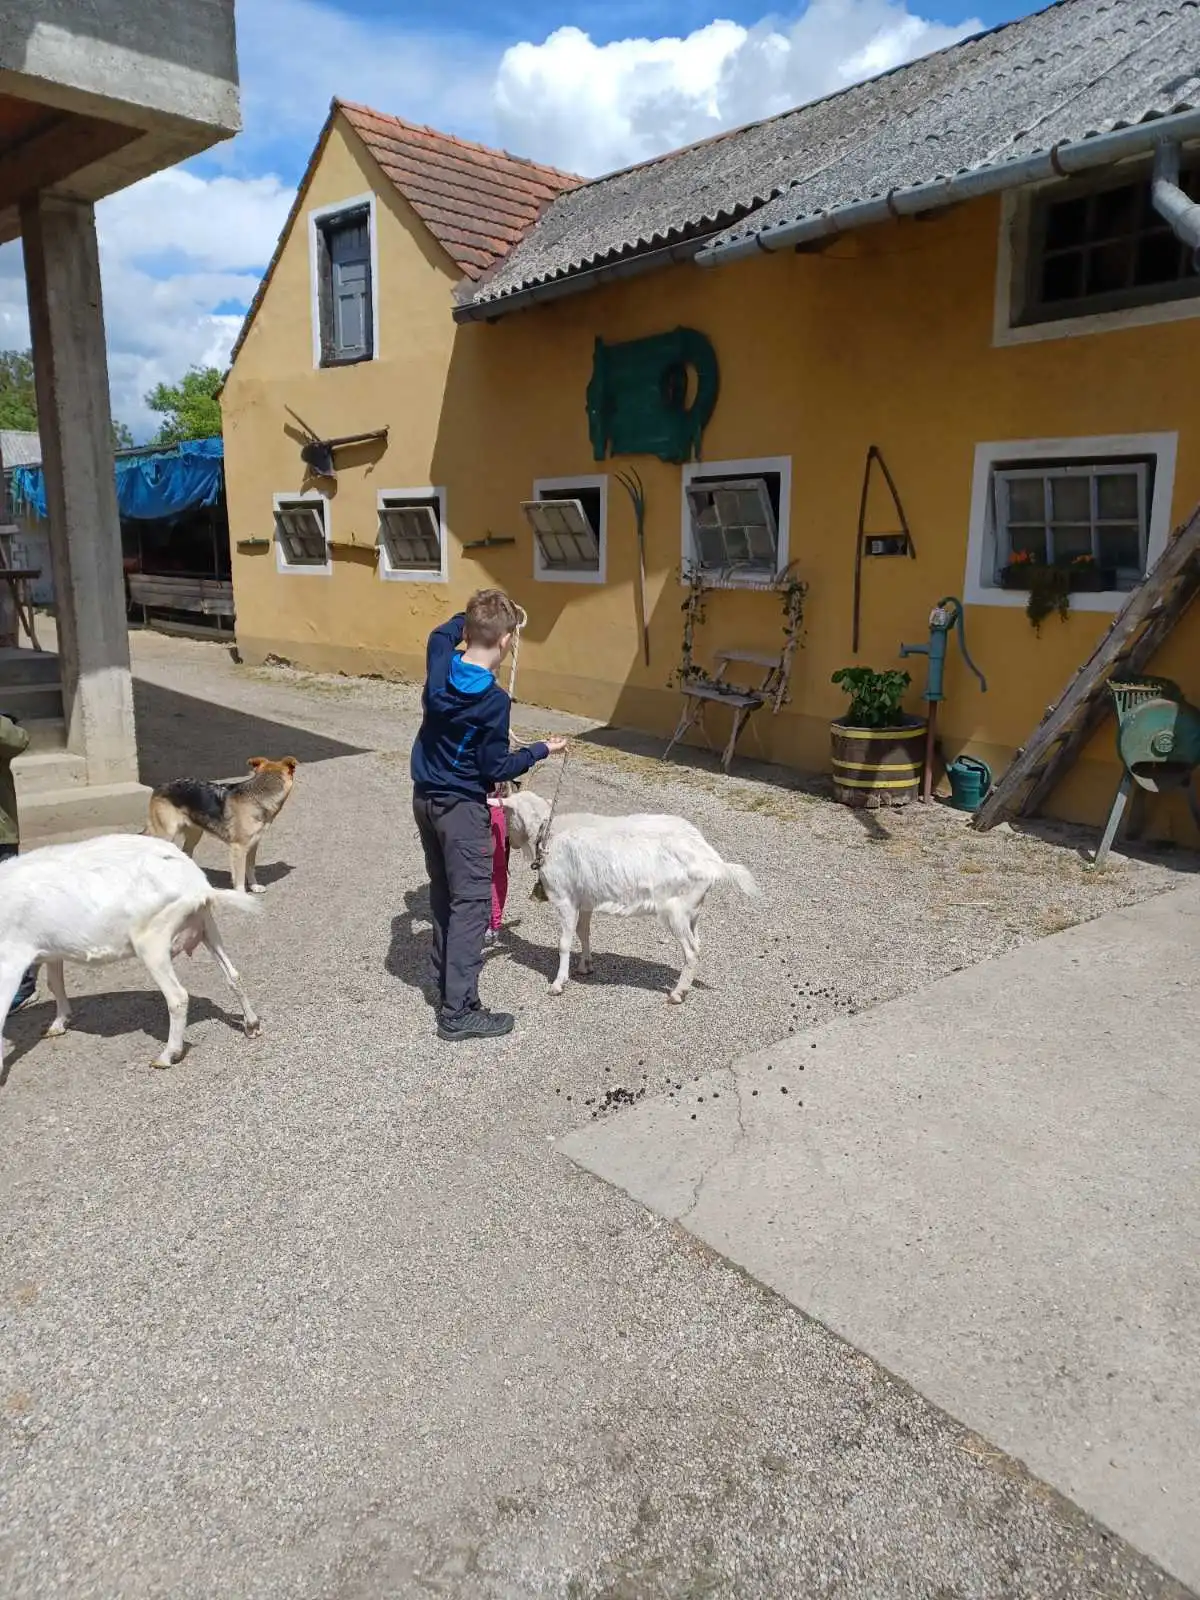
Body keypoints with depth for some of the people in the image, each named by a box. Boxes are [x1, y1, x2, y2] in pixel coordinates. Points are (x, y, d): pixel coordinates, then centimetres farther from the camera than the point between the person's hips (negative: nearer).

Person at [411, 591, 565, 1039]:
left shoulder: (440, 665, -3)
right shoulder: (493, 699, -22)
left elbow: (442, 634, 22)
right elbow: (495, 769, -15)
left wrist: (476, 615, 24)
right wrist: (541, 750, -4)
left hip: (425, 797, 8)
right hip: (462, 808, -8)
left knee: (443, 895, 20)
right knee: (471, 905, -4)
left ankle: (445, 979, 33)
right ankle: (458, 1011, -3)